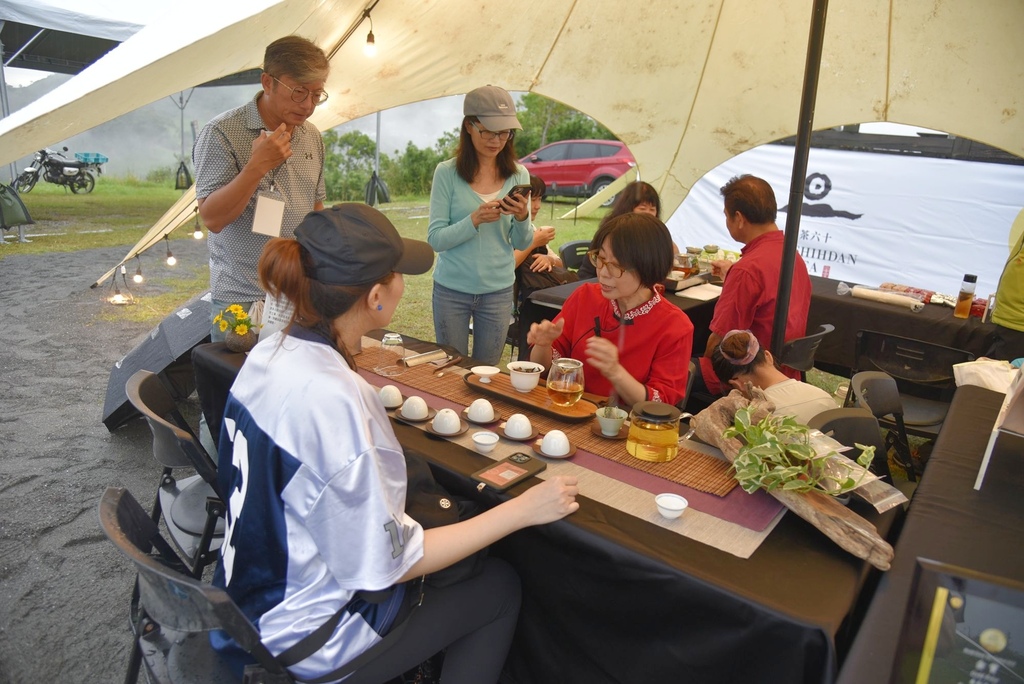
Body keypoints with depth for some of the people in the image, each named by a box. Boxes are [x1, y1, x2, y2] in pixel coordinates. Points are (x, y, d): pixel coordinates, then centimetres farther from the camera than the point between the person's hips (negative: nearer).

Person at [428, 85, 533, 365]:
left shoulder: (518, 175, -1)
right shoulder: (447, 172, -8)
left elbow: (522, 244, 1)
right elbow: (435, 239, -13)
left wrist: (522, 218, -19)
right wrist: (475, 220, -27)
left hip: (498, 290, 2)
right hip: (451, 289, -2)